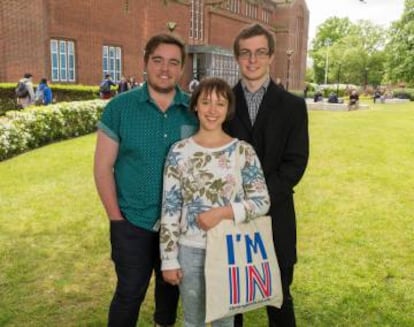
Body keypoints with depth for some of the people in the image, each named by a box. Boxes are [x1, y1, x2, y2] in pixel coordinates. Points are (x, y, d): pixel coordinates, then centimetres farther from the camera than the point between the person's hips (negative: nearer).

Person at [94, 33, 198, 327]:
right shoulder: (120, 106, -8)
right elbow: (103, 167, -6)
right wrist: (116, 217, -8)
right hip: (133, 221, -2)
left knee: (171, 285, 21)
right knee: (130, 291, 8)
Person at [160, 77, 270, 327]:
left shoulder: (244, 152, -6)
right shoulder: (179, 152, -5)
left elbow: (262, 202, -5)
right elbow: (170, 208, -4)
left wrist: (223, 212, -19)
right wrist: (169, 259, -4)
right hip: (190, 249, 1)